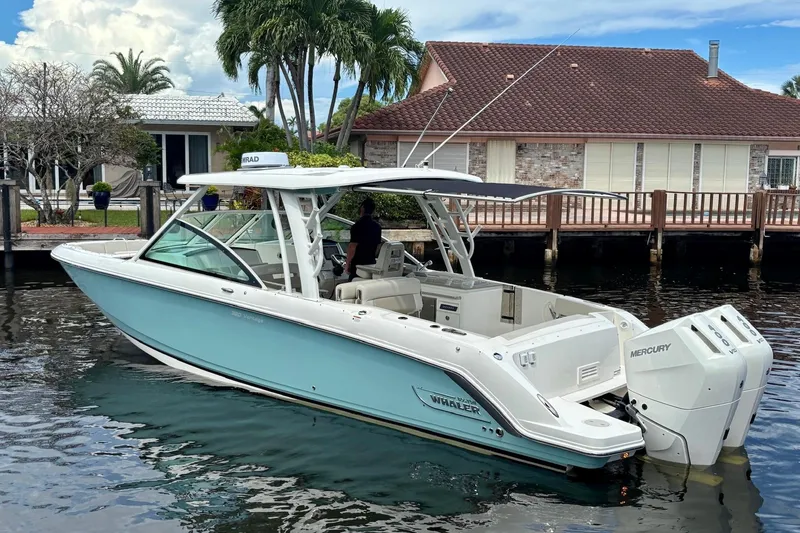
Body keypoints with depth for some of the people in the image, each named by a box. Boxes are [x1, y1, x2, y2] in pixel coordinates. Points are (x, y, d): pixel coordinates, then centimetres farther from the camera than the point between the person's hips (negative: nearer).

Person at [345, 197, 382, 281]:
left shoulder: (358, 226, -16)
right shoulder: (377, 226, 7)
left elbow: (352, 247, -16)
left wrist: (348, 264, -8)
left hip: (358, 265, -7)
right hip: (371, 263, 7)